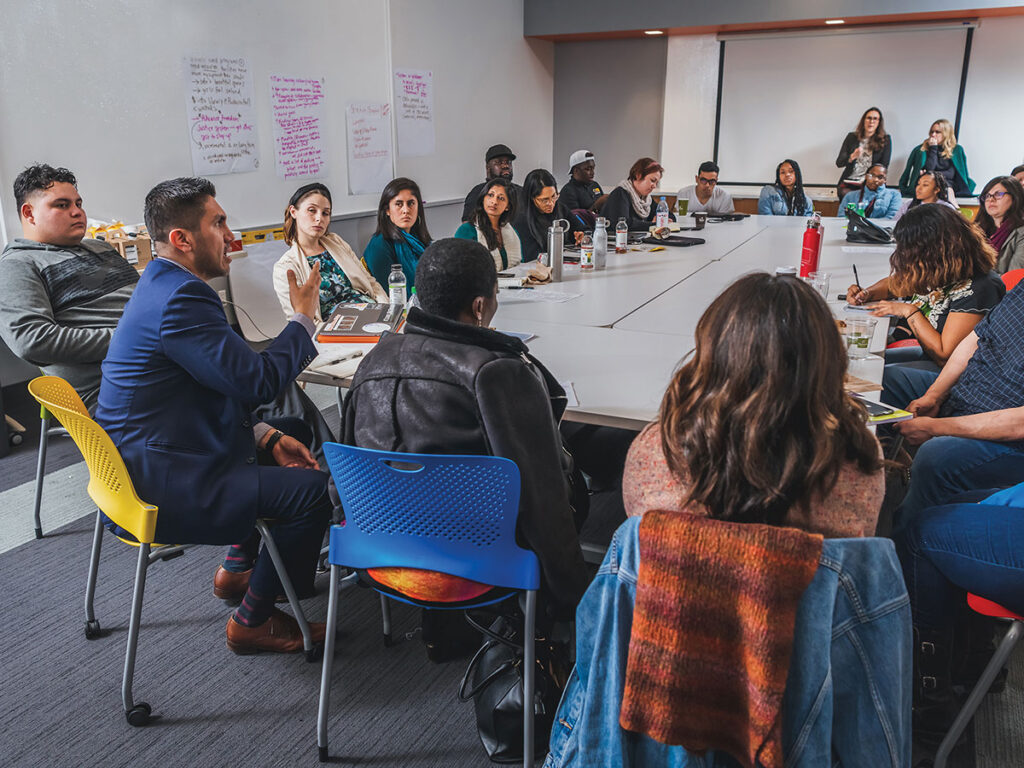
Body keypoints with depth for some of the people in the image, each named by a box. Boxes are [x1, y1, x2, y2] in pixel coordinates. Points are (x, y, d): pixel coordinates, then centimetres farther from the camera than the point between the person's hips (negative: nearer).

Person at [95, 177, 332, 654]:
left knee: (290, 450, 22)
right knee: (311, 488, -15)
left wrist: (266, 436, 5)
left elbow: (228, 383, 15)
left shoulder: (164, 286, 12)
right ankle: (253, 621, 3)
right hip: (160, 486, -11)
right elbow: (258, 380, -25)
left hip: (142, 463, 11)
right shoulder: (180, 299, -23)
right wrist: (304, 318, -10)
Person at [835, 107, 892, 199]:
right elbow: (838, 163, 7)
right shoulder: (852, 137, 13)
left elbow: (883, 167, 3)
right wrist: (852, 157, -14)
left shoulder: (885, 140, 9)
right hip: (848, 184, 2)